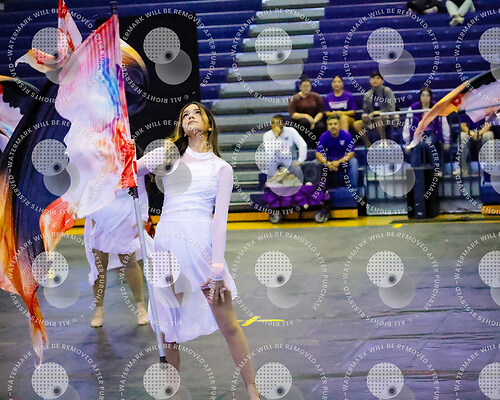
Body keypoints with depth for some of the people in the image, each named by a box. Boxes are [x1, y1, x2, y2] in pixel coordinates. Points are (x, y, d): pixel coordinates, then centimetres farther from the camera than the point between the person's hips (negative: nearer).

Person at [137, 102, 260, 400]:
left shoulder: (221, 168, 10)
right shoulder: (168, 155, 14)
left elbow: (220, 217, 1)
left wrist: (217, 266, -8)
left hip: (202, 242, -1)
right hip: (167, 242, 1)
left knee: (228, 324, -1)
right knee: (168, 326, 3)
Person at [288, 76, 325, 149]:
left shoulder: (316, 97, 6)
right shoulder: (295, 98, 0)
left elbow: (320, 112, 2)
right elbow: (292, 115, -8)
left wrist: (314, 121, -17)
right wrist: (306, 116, -21)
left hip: (315, 119, 2)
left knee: (321, 126, -31)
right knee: (305, 122, -37)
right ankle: (307, 145, -29)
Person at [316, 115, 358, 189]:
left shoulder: (346, 135, -15)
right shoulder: (324, 136, -12)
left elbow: (350, 153, -18)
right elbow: (318, 154, -16)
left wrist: (338, 162, -34)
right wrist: (327, 163, -36)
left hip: (343, 159, -2)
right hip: (329, 160, 2)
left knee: (353, 162, -32)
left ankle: (353, 187, -27)